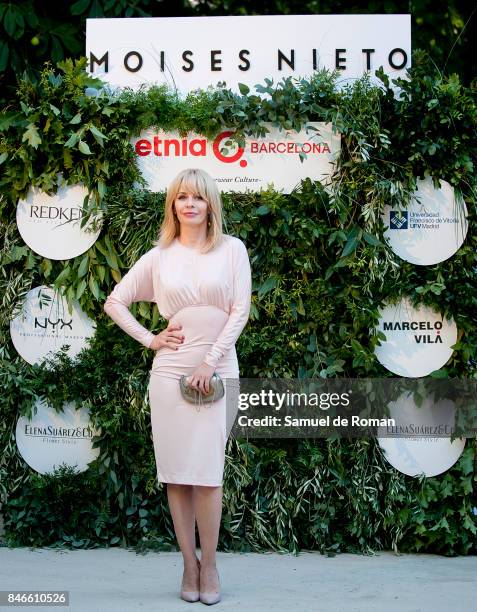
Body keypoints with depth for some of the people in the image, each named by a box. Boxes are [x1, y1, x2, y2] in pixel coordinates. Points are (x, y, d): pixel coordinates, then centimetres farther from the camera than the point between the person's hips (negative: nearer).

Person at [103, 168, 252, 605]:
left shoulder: (231, 249, 5)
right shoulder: (159, 256, 9)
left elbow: (241, 310, -2)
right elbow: (115, 301, 15)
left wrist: (210, 361, -9)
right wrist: (150, 339, 4)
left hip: (217, 370, -1)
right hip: (169, 372, 2)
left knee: (208, 472, -6)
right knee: (176, 473, 2)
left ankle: (209, 565, 8)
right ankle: (189, 564, 12)